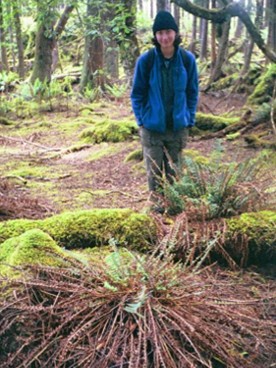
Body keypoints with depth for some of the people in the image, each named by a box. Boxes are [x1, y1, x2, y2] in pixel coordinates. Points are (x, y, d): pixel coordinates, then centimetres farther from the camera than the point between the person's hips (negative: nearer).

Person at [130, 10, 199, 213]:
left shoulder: (187, 59, -6)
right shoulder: (146, 60, -10)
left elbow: (192, 92, 5)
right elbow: (137, 94, 0)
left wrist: (189, 120, 1)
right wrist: (142, 120, -5)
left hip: (178, 127, 2)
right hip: (152, 127, -1)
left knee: (174, 171, 13)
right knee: (154, 171, 6)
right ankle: (157, 206, 22)